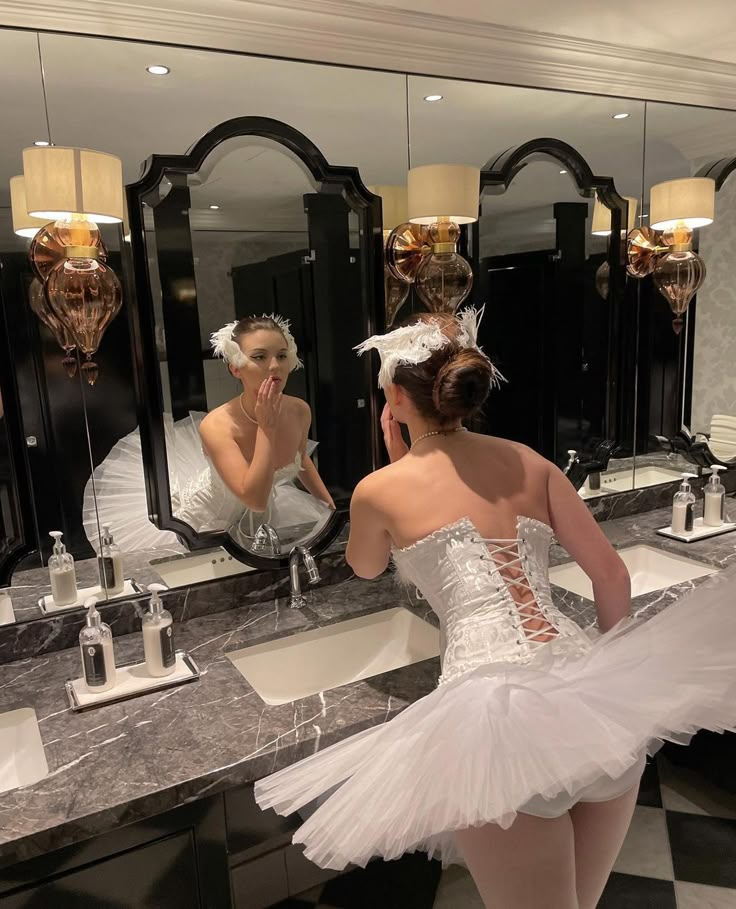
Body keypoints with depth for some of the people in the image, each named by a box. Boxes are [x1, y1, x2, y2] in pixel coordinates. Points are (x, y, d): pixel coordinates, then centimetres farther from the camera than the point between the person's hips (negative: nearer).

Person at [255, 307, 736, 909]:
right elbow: (612, 575, 12)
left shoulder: (379, 490, 3)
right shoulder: (528, 462, 12)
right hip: (595, 699, 6)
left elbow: (366, 568, 25)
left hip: (498, 706, -6)